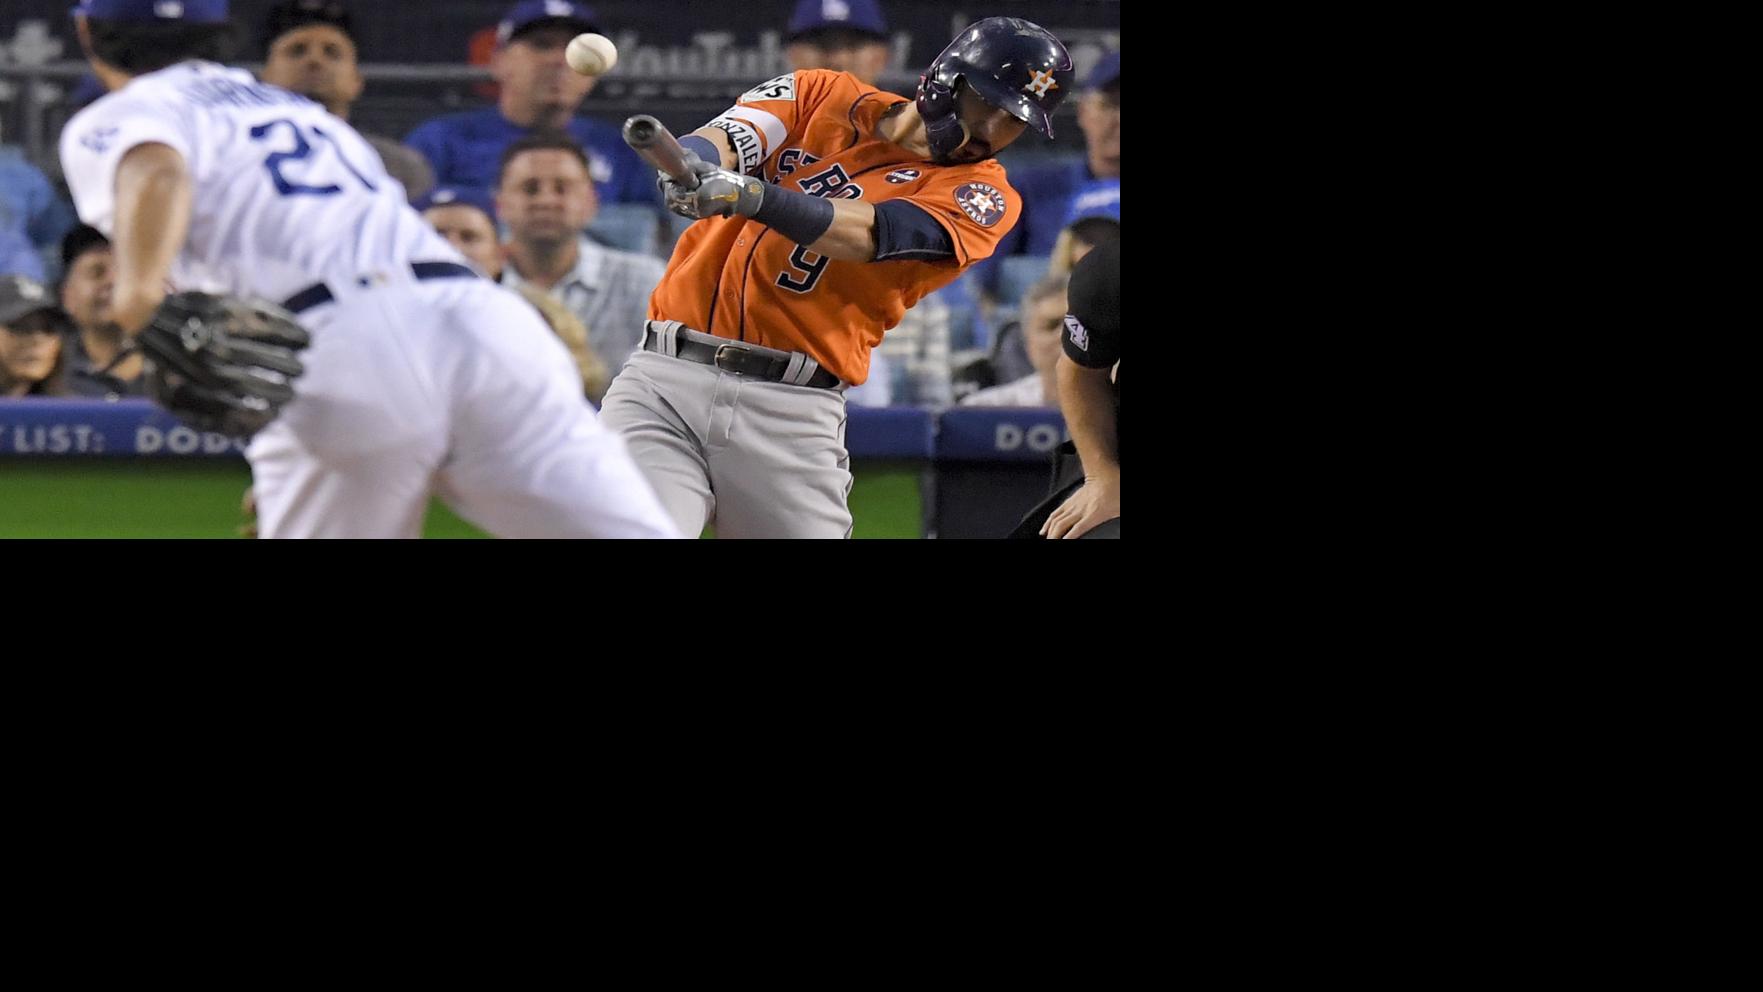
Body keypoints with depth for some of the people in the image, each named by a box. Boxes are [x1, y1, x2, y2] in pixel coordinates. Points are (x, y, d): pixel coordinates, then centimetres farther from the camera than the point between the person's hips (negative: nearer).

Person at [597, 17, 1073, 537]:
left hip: (793, 413, -1)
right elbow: (715, 143, -2)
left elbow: (870, 235, -14)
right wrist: (693, 165, -28)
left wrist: (750, 195, -31)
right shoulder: (822, 96, 14)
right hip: (664, 379, 1)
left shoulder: (982, 192, 4)